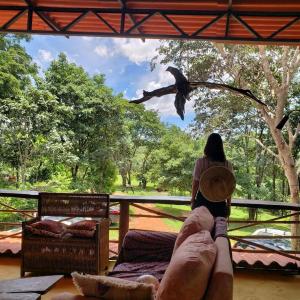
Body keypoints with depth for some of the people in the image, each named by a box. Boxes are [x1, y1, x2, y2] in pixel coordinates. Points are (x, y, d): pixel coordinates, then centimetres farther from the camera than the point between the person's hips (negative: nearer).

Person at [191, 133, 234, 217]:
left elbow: (195, 183, -5)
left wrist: (193, 199, 9)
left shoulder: (200, 162, -9)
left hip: (203, 199, -1)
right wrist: (228, 203, 12)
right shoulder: (227, 165, -4)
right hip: (220, 202, 1)